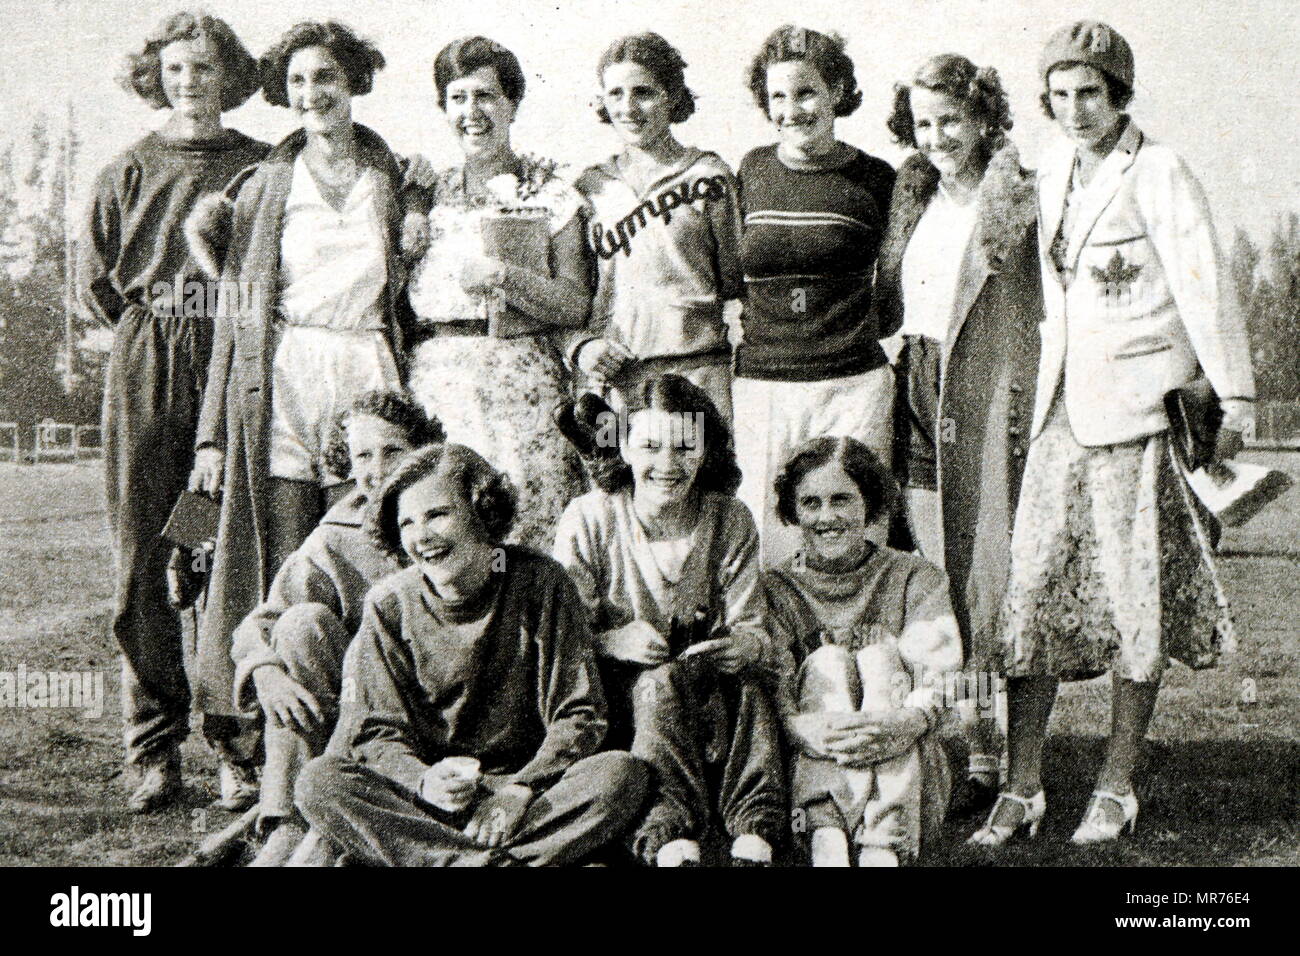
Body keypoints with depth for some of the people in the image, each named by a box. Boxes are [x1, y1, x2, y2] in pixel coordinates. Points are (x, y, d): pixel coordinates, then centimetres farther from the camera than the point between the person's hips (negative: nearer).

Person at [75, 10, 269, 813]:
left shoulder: (262, 168, 8)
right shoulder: (130, 171, 12)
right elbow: (95, 279, 14)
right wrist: (150, 316, 6)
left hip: (234, 366, -1)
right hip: (146, 365, 1)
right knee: (142, 557, -1)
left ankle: (234, 732, 7)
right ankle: (154, 749, 6)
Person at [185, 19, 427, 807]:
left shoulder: (397, 183, 12)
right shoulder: (263, 187, 12)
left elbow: (415, 305, 15)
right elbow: (234, 317, 10)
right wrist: (214, 430, 4)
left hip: (369, 385, 0)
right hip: (279, 390, 0)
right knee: (277, 581, -4)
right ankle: (259, 757, 4)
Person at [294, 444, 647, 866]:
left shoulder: (539, 583, -2)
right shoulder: (389, 606, 1)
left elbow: (579, 717, -4)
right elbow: (377, 731, -1)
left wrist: (520, 789, -19)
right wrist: (424, 782, -23)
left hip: (529, 782, -1)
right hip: (427, 798, 1)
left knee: (622, 774, -28)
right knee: (319, 782, -25)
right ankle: (500, 864, -34)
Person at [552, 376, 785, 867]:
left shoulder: (730, 521, 1)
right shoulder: (588, 521, -6)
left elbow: (753, 630, -1)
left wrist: (749, 645, -27)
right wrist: (617, 641, -27)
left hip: (713, 692, 2)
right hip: (617, 694, -2)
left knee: (747, 676, -30)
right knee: (664, 682, -35)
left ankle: (754, 838, -35)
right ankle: (674, 841, -40)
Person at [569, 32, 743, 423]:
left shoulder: (708, 177, 3)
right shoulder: (591, 186, 12)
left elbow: (736, 286, 7)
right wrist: (582, 347, 1)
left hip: (698, 372, -2)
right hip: (612, 376, 2)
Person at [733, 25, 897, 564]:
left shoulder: (876, 180, 2)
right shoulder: (752, 171, 9)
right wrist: (737, 324, 9)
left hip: (852, 386, -2)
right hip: (758, 386, 2)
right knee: (763, 546, 2)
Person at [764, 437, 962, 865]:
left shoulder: (915, 578, 10)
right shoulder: (774, 589, 8)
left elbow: (937, 670, -8)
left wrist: (907, 722, -31)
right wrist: (805, 730, -32)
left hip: (911, 774, 0)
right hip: (804, 772, 0)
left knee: (879, 656, -20)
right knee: (826, 661, -21)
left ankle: (881, 848, -43)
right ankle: (826, 840, -47)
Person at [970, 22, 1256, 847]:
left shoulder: (1158, 175, -5)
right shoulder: (1053, 175, 14)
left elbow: (1204, 290, -7)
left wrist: (1234, 397, -10)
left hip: (1137, 406, -6)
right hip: (1062, 407, 6)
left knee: (1136, 595, 1)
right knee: (1035, 587, -1)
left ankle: (1117, 788, 11)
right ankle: (1022, 789, 4)